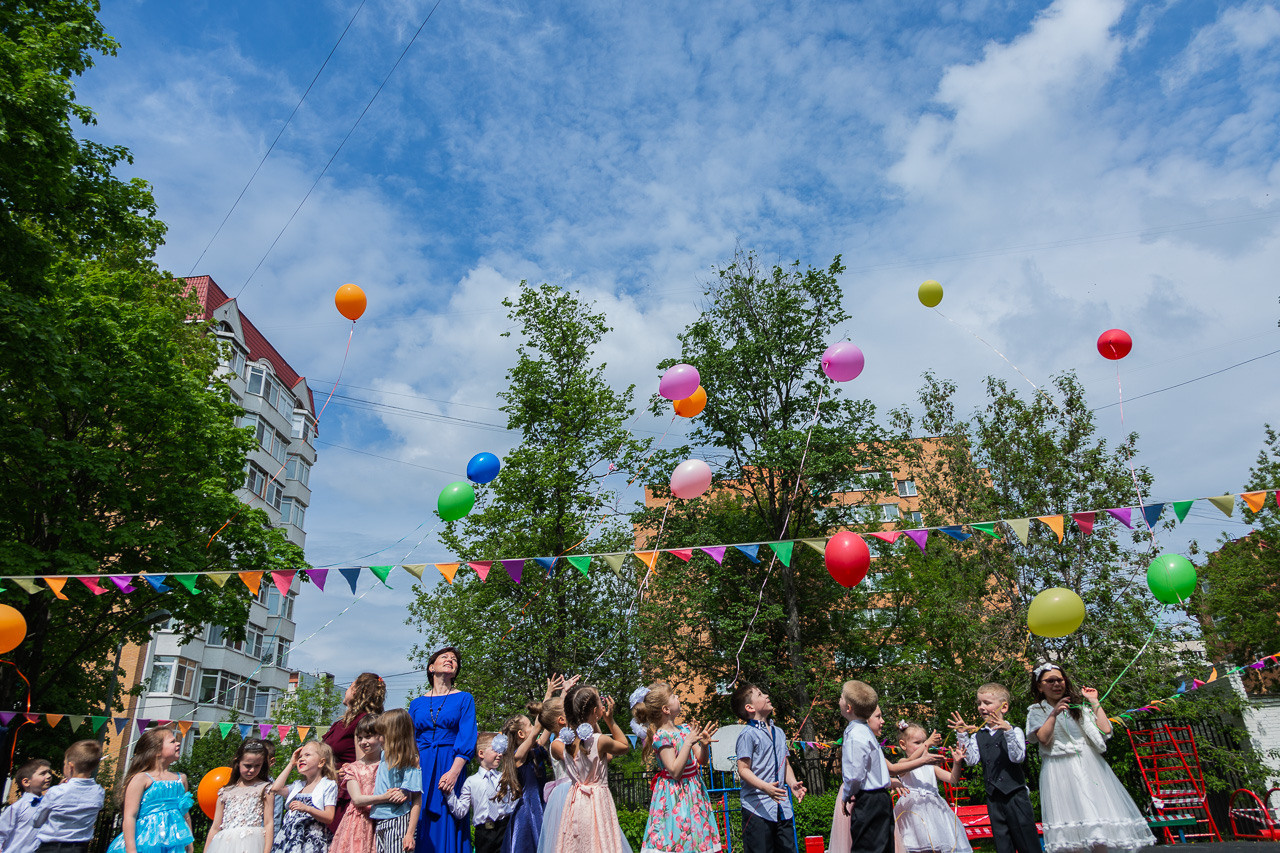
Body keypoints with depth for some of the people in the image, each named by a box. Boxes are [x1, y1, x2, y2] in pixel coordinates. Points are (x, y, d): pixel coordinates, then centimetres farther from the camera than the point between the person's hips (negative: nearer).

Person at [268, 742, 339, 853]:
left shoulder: (329, 785, 3)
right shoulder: (298, 785, 22)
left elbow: (329, 818, -5)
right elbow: (276, 788, 5)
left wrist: (306, 809, -21)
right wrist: (291, 764, 15)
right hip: (288, 838, 5)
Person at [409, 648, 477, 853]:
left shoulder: (464, 699, 5)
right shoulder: (417, 703, 14)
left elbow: (467, 739, -5)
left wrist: (454, 772, -18)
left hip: (450, 767, -2)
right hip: (420, 768, 3)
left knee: (447, 826, -4)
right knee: (419, 826, 1)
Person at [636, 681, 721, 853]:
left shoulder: (685, 728, 5)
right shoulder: (661, 737, -17)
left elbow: (702, 761, 9)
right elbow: (674, 772, -22)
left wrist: (704, 744, -11)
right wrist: (688, 742, -24)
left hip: (693, 791, 7)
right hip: (674, 793, -7)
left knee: (697, 839, 10)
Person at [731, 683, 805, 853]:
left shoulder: (779, 732, 14)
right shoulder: (748, 735, -9)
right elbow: (743, 769, -13)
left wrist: (793, 783, 1)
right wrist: (765, 787, -26)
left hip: (782, 808, 7)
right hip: (757, 808, -7)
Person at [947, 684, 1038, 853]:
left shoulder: (1014, 731, -6)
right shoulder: (977, 735, 7)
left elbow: (1017, 757, -21)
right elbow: (972, 760, -4)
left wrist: (1008, 731, -32)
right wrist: (962, 735, -13)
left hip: (1016, 794, -4)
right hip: (994, 798, 4)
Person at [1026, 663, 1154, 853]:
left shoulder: (1077, 707, 20)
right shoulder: (1036, 711, 9)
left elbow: (1105, 730, 7)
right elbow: (1043, 739, -8)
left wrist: (1094, 702, 10)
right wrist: (1054, 714, -16)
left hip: (1089, 766, 4)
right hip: (1061, 771, -3)